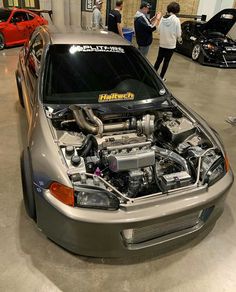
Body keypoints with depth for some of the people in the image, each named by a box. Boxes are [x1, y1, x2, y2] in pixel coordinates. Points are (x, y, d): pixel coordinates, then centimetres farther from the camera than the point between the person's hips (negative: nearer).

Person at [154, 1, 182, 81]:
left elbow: (159, 30, 5)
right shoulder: (176, 19, -13)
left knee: (159, 60, 16)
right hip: (171, 44, -4)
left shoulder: (163, 18, -2)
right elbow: (178, 34, -9)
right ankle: (161, 77, 13)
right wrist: (179, 39, 10)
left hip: (162, 43, 4)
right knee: (166, 61, 7)